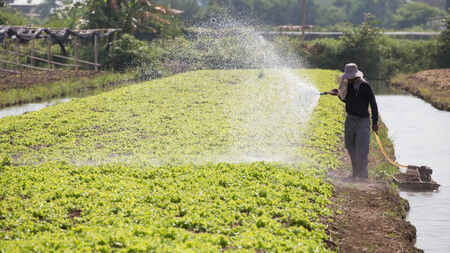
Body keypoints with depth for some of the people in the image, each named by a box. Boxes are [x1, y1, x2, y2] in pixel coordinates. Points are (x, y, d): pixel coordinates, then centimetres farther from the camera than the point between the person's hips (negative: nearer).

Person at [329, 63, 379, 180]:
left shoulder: (365, 86, -15)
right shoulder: (347, 85, 3)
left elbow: (373, 104, -10)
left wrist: (375, 122, -10)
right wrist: (339, 94, 0)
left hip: (363, 121, -7)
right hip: (350, 119, 7)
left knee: (362, 148, -11)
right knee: (350, 146, 13)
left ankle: (363, 174, -5)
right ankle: (356, 171, 28)